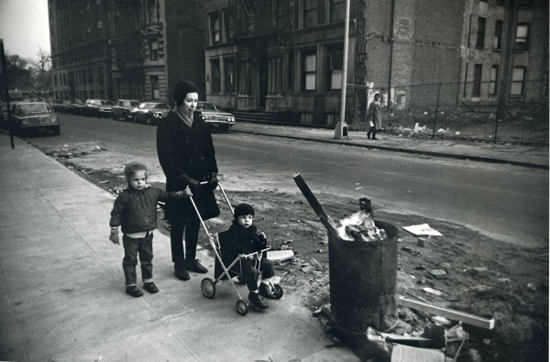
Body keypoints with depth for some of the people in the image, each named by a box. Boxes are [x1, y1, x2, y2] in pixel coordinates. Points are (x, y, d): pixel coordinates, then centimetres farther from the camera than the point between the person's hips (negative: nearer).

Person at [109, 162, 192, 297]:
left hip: (147, 234, 4)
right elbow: (116, 214, -9)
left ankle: (148, 281, 33)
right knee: (130, 260, 8)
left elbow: (167, 196, 5)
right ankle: (130, 285, 20)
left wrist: (183, 193, -4)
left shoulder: (152, 192, -2)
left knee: (147, 258, 17)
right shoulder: (124, 196, -14)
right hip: (131, 236, -4)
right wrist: (114, 232, -8)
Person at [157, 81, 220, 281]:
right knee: (178, 225, 8)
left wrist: (213, 173, 0)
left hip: (200, 182, 6)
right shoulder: (167, 125, -11)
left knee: (195, 223, 15)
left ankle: (191, 259, 30)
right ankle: (179, 264, 22)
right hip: (179, 184, -5)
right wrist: (186, 179, -23)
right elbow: (168, 159, -17)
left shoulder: (199, 122, 7)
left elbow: (209, 150, 11)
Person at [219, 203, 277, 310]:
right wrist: (246, 253, -36)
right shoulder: (233, 231, -11)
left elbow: (259, 246, 13)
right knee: (252, 271, -27)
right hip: (237, 260, -8)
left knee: (268, 263, 0)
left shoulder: (252, 229, 12)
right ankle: (254, 294, -8)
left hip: (252, 258, 8)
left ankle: (264, 286, 15)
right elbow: (234, 245, -26)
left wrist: (263, 239, -9)